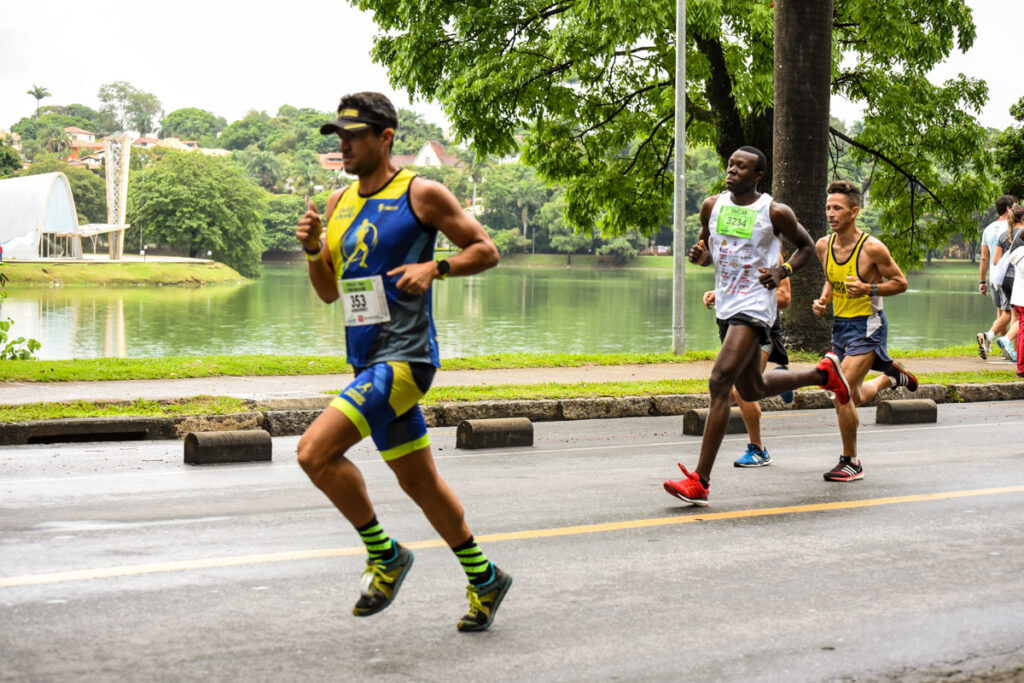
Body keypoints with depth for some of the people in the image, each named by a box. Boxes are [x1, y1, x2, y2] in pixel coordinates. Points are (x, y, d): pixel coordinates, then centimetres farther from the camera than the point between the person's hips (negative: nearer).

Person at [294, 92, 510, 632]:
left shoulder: (421, 194, -7)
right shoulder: (339, 202, 13)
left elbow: (486, 250, -3)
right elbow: (329, 292, 17)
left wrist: (434, 268, -19)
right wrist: (312, 248, -1)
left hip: (404, 358, -8)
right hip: (367, 362, 8)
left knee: (315, 451, -19)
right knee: (416, 479, 15)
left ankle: (385, 555, -1)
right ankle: (484, 579, 29)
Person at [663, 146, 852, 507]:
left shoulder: (775, 213, -7)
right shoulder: (712, 206, 6)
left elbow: (806, 246, 8)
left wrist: (783, 271, -11)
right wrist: (700, 254, -5)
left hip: (755, 308, -7)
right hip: (725, 307, 7)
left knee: (719, 383, -19)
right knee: (752, 390, 19)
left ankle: (699, 481, -19)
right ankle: (824, 373, 45)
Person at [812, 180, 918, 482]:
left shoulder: (872, 248, -18)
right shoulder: (823, 246, 0)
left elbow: (901, 283, -8)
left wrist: (868, 289, -23)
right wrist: (822, 301, -1)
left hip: (867, 325, -7)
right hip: (839, 323, 7)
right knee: (854, 398, 19)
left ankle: (850, 463, -1)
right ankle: (891, 375, 51)